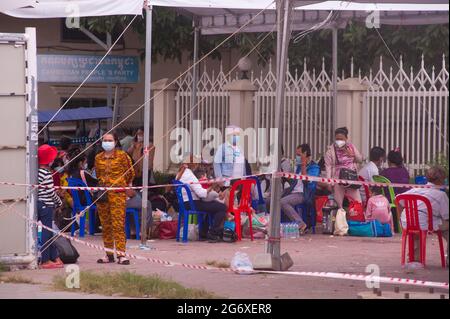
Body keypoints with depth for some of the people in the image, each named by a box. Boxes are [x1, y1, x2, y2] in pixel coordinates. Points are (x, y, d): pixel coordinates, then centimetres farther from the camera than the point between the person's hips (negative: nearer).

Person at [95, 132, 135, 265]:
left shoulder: (122, 155, -1)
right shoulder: (98, 158, 11)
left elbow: (130, 173, 7)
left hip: (118, 194, -5)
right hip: (103, 193, 5)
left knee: (118, 224, -11)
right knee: (105, 225, 6)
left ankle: (121, 254, -13)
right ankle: (109, 254, 13)